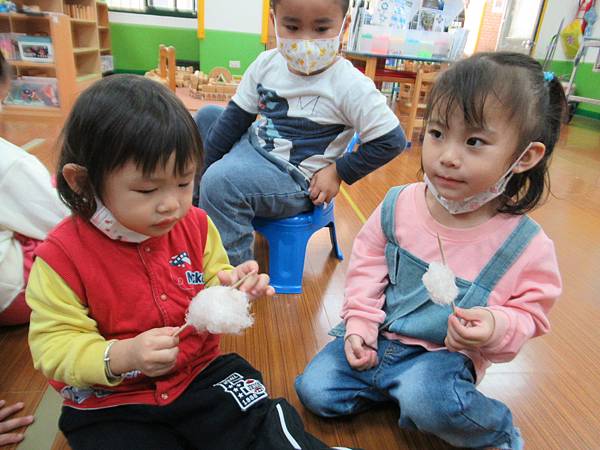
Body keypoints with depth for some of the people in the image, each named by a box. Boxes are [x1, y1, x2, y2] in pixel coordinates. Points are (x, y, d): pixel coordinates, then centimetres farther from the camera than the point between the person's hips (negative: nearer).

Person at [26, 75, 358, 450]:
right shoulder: (62, 255, -17)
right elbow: (55, 346, -15)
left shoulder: (195, 225, -6)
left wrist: (228, 286, -16)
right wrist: (120, 357, -33)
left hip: (201, 373, 2)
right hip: (112, 405, -1)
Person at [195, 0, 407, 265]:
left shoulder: (351, 86, -19)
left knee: (221, 182, -31)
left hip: (294, 178, -7)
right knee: (206, 116, 18)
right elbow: (237, 117, 3)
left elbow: (391, 140, -14)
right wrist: (201, 166, 5)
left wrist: (339, 172, -15)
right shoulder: (267, 63, -3)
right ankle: (196, 211, 32)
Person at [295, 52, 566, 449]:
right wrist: (360, 324, -4)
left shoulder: (527, 246, -16)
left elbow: (530, 312, -3)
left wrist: (497, 327, -26)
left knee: (428, 401, -33)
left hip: (446, 354, -3)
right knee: (313, 389, -4)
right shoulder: (399, 205, -11)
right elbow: (367, 263, 2)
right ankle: (397, 387, 16)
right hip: (376, 339, 3)